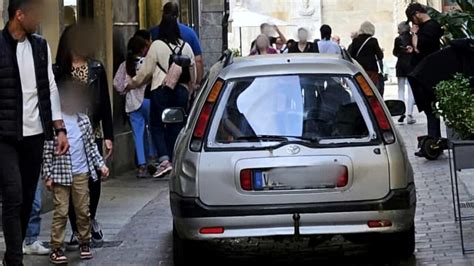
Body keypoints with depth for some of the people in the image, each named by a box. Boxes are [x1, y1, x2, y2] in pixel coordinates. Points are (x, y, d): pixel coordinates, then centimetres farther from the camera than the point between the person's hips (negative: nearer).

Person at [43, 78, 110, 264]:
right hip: (61, 174, -4)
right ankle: (56, 248, 3)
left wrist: (101, 165, 6)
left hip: (81, 173, 4)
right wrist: (47, 175, -9)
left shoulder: (84, 120, 7)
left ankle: (85, 242, 24)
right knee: (61, 212, -3)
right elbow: (47, 151, -7)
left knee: (83, 211, 10)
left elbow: (92, 146, 14)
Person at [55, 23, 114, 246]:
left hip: (92, 133, 2)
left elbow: (105, 104, 7)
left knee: (94, 179, 2)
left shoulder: (96, 69, 7)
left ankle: (91, 219, 29)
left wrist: (108, 136, 2)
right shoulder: (59, 71, -2)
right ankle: (76, 230, 12)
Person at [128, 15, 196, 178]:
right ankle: (173, 161, 10)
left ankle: (164, 160, -13)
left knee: (156, 125, 2)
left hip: (161, 91, -4)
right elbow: (193, 74, 14)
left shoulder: (157, 45, -5)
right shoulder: (186, 47, 9)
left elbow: (146, 71, -2)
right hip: (181, 91, 4)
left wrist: (131, 84, 12)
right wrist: (188, 91, 26)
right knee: (176, 127, 8)